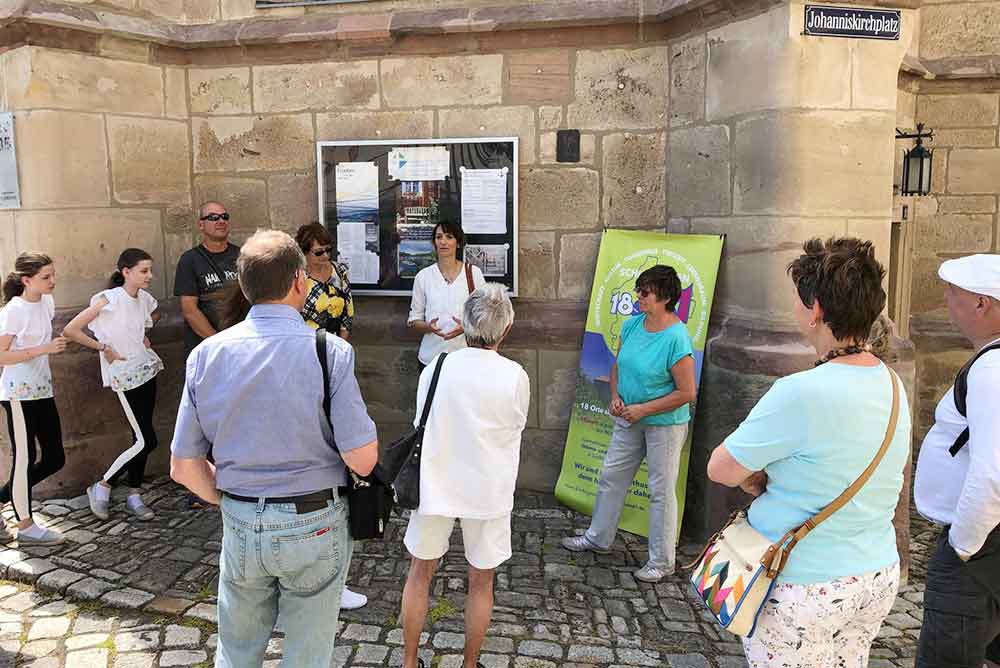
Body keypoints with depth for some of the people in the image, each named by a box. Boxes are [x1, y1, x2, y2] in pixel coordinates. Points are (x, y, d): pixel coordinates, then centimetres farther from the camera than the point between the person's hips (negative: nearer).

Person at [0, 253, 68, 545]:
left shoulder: (46, 302, 6)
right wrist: (44, 349, -23)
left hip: (42, 390, 8)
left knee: (54, 458, 8)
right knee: (24, 459, 2)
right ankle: (25, 526, 14)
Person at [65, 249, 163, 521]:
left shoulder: (144, 299, 2)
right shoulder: (109, 299, -17)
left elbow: (155, 315, 27)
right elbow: (70, 330, -17)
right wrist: (104, 348, -13)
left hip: (146, 369, 7)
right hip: (124, 375, -7)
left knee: (142, 438, 10)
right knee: (147, 441, -8)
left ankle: (134, 496, 22)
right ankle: (102, 487, 10)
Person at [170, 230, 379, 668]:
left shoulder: (206, 354, -5)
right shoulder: (330, 352, -18)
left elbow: (183, 468, -1)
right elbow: (363, 460, -19)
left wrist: (230, 500, 15)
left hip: (239, 525, 4)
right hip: (313, 527, -3)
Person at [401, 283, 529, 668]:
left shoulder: (435, 368, -9)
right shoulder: (514, 376, -15)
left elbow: (420, 423, 2)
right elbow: (517, 426, 0)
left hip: (435, 484, 2)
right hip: (487, 491, -1)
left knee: (420, 573, 20)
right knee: (481, 582, 17)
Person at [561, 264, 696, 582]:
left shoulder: (676, 339, -23)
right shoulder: (632, 324, -2)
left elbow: (687, 392, -21)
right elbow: (618, 365, 12)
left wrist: (643, 409, -19)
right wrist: (615, 396, -4)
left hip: (665, 424, -7)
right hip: (630, 419, 7)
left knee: (661, 491, 5)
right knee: (611, 478, 16)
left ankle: (662, 561, 21)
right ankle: (598, 538, 36)